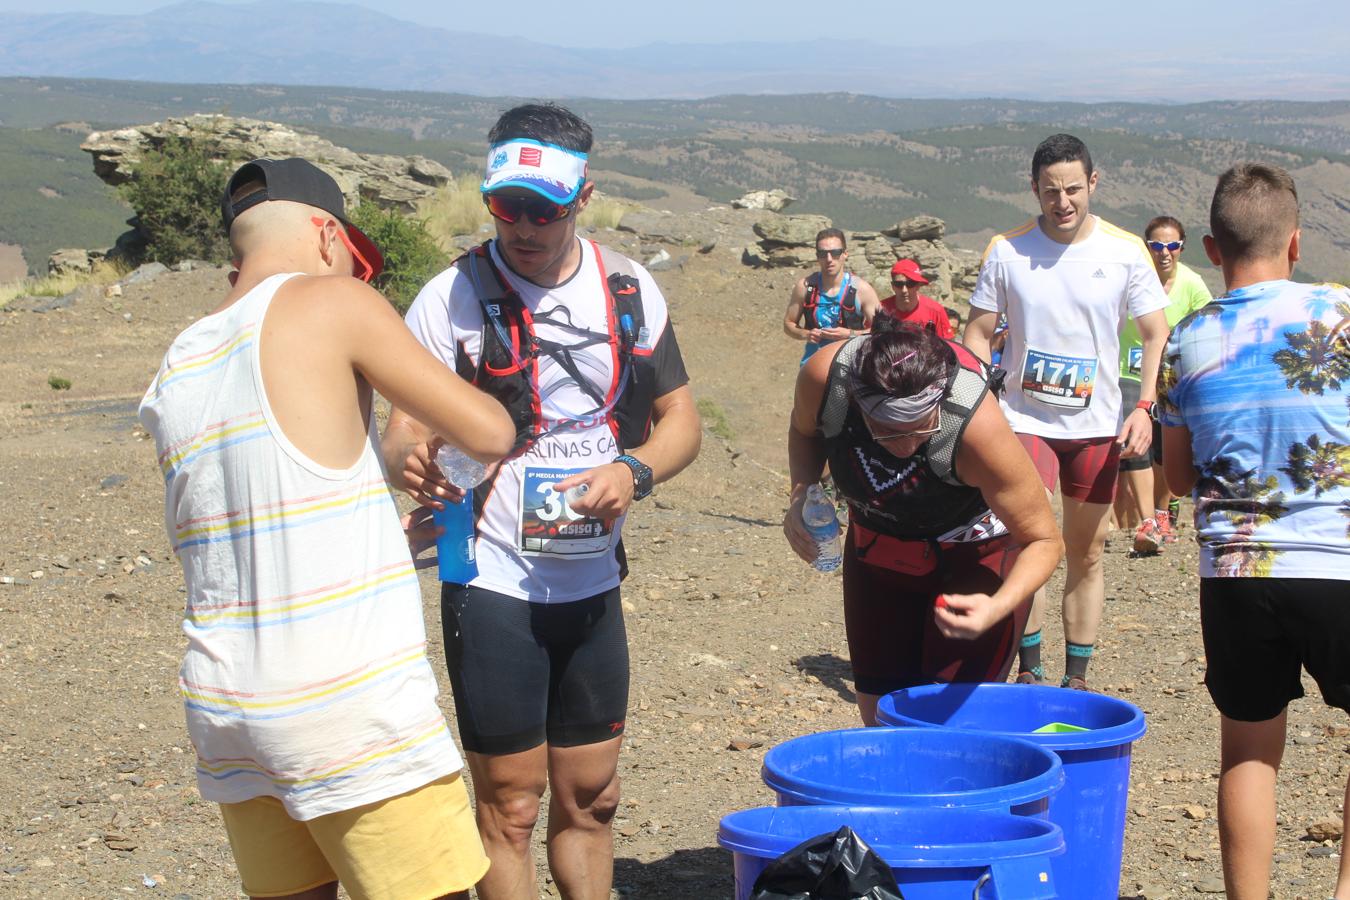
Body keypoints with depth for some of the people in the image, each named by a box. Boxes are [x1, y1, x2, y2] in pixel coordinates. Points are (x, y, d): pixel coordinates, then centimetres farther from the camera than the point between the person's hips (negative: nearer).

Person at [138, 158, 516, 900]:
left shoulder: (177, 368, 13)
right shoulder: (327, 302, -6)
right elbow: (488, 433, -6)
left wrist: (411, 527, 29)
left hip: (225, 706, 7)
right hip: (351, 705, -7)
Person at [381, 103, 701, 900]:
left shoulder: (631, 290, 4)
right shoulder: (452, 297, -7)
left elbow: (680, 419, 8)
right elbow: (404, 430, -9)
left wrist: (633, 471, -14)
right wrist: (412, 462, -33)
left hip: (593, 585, 4)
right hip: (494, 588, -4)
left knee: (591, 797, 13)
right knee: (510, 807, 1)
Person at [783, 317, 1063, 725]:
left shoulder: (978, 426, -38)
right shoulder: (825, 376, -29)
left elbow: (1043, 540, -27)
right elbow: (804, 429, -1)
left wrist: (999, 606, -43)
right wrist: (801, 493, -17)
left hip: (975, 555, -4)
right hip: (878, 548, 4)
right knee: (878, 717, 8)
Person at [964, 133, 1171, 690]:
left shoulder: (1125, 251, -3)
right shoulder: (1007, 251, -3)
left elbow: (1158, 335, -1)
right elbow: (977, 334, 3)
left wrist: (1144, 406, -16)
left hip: (1097, 424, 1)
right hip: (1024, 418, -1)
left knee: (1086, 554, 8)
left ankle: (1077, 677, 18)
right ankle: (1028, 669, -2)